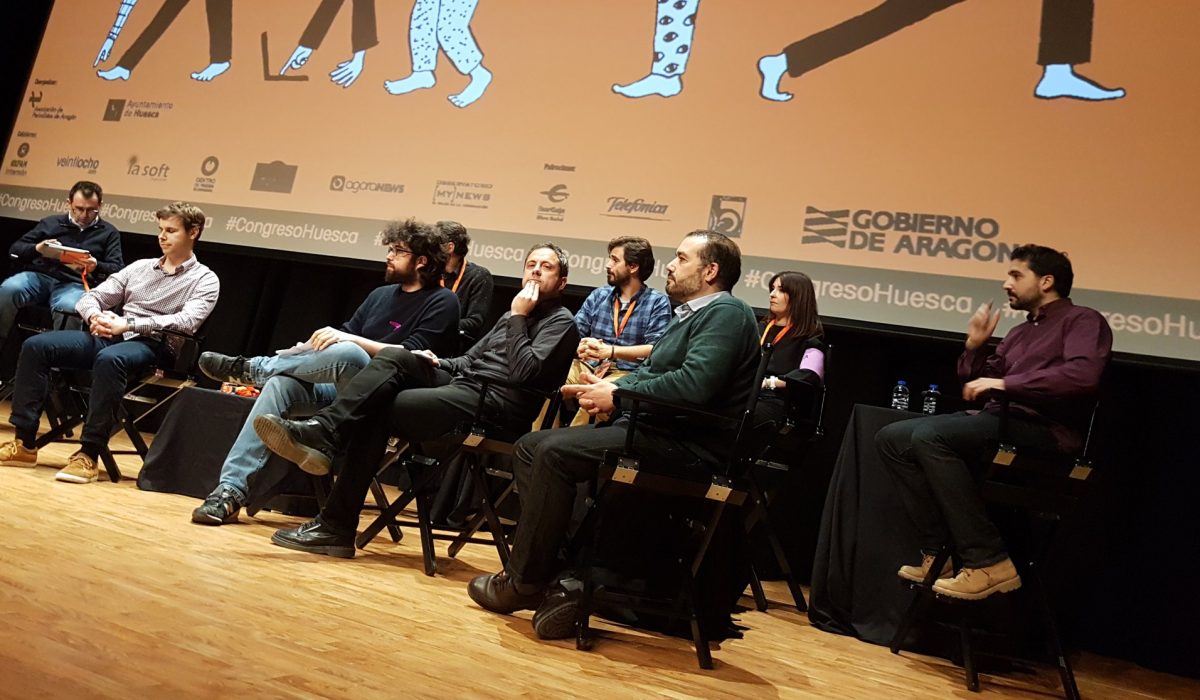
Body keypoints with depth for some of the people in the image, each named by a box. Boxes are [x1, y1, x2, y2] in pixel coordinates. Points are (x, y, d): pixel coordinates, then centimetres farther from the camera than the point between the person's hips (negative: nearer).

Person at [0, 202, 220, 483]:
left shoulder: (205, 280, 4)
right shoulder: (140, 267, 22)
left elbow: (186, 321, -14)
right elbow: (90, 298, 18)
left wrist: (128, 324, -19)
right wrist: (95, 316, -7)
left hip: (151, 346, -6)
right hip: (107, 337, 6)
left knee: (109, 359, -38)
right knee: (36, 346, -13)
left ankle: (88, 454, -32)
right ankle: (25, 443, -11)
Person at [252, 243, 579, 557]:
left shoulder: (561, 322, 1)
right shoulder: (511, 316, 26)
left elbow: (526, 373, -14)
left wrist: (518, 318, -9)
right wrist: (438, 362, 9)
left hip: (493, 402, -8)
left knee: (376, 412, -17)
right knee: (394, 356, -16)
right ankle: (322, 432, -25)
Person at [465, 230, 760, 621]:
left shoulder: (726, 313, -9)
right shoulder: (691, 314, 24)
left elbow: (695, 383, -24)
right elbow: (648, 371, 24)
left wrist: (618, 397, -15)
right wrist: (608, 388, 3)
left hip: (684, 442, -11)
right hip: (649, 427, 11)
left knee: (556, 453, -24)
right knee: (531, 446, 2)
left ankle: (524, 582, -15)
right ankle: (545, 563, -4)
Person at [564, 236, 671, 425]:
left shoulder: (658, 302, 1)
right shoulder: (598, 295, 16)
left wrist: (609, 351, -20)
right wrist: (580, 348, -16)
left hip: (626, 373, -4)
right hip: (587, 366, 4)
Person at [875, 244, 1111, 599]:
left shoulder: (1083, 320, 3)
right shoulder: (1020, 333, 27)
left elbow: (1083, 374, -19)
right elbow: (977, 384, 24)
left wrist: (1004, 383, -17)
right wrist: (975, 347, 8)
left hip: (1043, 430, -8)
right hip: (996, 419, 9)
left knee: (928, 435, -30)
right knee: (891, 438, -5)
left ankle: (988, 561, -26)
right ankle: (940, 550, -10)